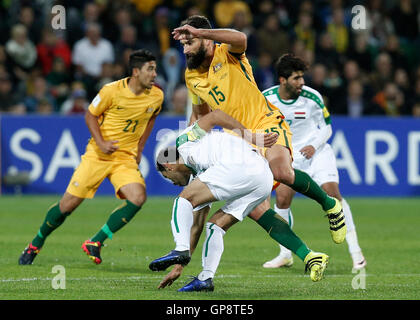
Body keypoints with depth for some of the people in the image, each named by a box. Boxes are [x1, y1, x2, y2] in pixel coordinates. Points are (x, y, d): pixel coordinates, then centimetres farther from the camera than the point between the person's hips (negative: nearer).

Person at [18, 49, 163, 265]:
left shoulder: (156, 96, -2)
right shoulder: (112, 91, -14)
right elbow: (90, 115, -1)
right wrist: (101, 143, -14)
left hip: (126, 158, 3)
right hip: (98, 155, -3)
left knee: (138, 197, -23)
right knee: (68, 204, -3)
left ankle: (95, 242, -11)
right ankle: (36, 244, 21)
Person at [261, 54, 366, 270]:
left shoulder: (312, 97, -14)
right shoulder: (266, 98, -11)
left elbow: (326, 127, -1)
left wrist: (314, 146, -17)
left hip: (317, 152, -2)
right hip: (289, 155, 2)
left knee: (332, 194, -17)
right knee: (281, 199, -14)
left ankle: (355, 251, -8)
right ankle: (285, 255, 3)